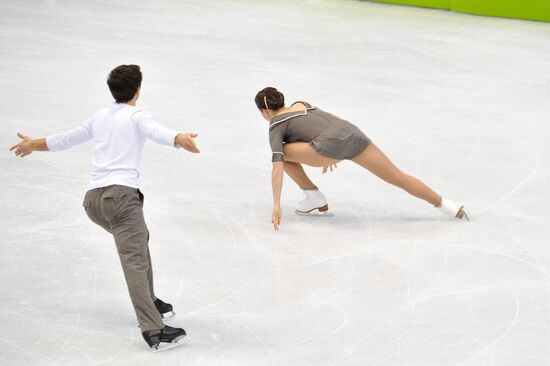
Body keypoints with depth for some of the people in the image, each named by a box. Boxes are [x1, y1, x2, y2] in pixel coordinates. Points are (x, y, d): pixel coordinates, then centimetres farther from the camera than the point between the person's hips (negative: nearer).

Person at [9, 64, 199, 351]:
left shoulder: (100, 117, 23)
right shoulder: (136, 116, 3)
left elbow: (66, 139, 35)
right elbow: (156, 131, -20)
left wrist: (33, 145, 53)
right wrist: (178, 139, -40)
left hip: (92, 198, 8)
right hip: (121, 194, -8)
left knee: (137, 239, 30)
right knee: (135, 260, -18)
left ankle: (148, 301, 33)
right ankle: (154, 331, -28)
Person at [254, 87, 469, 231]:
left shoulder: (276, 128, 13)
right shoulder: (300, 105, 32)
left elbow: (277, 169, 0)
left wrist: (276, 205, -1)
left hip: (332, 144, -7)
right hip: (353, 134, 7)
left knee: (284, 153, 14)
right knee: (398, 177, 11)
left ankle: (314, 198, 16)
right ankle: (449, 207, 9)